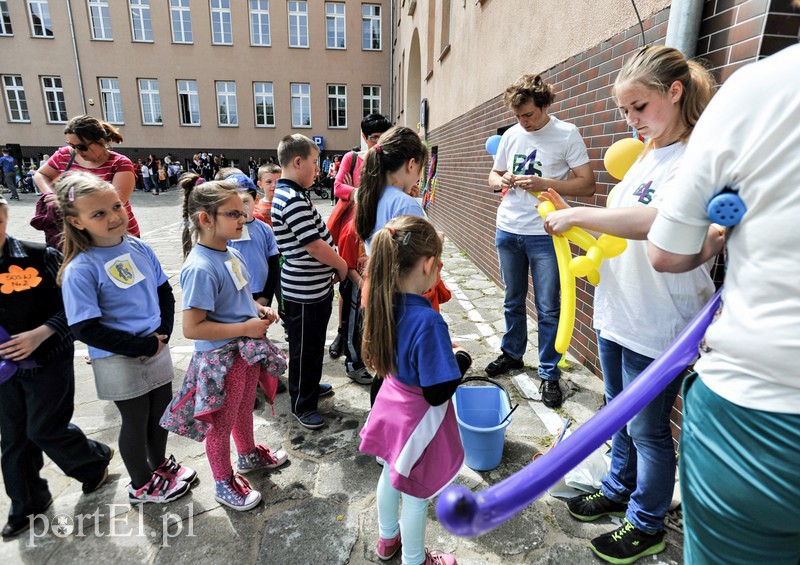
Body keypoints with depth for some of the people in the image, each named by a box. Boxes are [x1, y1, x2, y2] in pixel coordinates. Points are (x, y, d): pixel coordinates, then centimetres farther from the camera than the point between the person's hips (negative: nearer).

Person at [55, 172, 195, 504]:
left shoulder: (139, 248, -4)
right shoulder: (80, 270, -20)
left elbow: (165, 292, 6)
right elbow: (87, 330, -20)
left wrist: (163, 333, -7)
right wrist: (144, 346, -19)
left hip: (157, 349, 5)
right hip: (119, 362, -5)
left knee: (161, 411, 21)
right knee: (136, 421, 13)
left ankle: (160, 464, 47)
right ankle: (142, 485, 38)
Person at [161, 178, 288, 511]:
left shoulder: (231, 252, -1)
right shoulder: (200, 268, -28)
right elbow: (192, 328, -27)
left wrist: (258, 309, -2)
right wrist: (246, 327, -24)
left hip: (248, 349, 8)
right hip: (221, 358, -8)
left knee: (245, 408, 29)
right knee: (222, 423, 15)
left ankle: (248, 454, 55)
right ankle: (224, 483, 39)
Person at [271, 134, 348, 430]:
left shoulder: (295, 194, 10)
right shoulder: (292, 200, -23)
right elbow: (315, 246, -25)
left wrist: (334, 266, 10)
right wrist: (341, 265, -8)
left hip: (317, 286, 10)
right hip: (304, 291, -10)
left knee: (315, 344, 25)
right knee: (304, 348, 7)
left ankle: (310, 385, 44)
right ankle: (302, 405, 24)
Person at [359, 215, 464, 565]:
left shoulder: (385, 303, -12)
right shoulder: (428, 320, -34)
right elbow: (438, 392, -26)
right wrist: (460, 358, -11)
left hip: (392, 404, 7)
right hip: (418, 417, -7)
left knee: (391, 476, 29)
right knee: (415, 494, 18)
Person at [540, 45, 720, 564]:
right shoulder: (646, 154, 11)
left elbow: (656, 223, -36)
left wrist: (576, 215, -28)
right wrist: (573, 218, -3)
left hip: (658, 326, -8)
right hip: (614, 312, 8)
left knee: (648, 428, 10)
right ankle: (619, 491, 45)